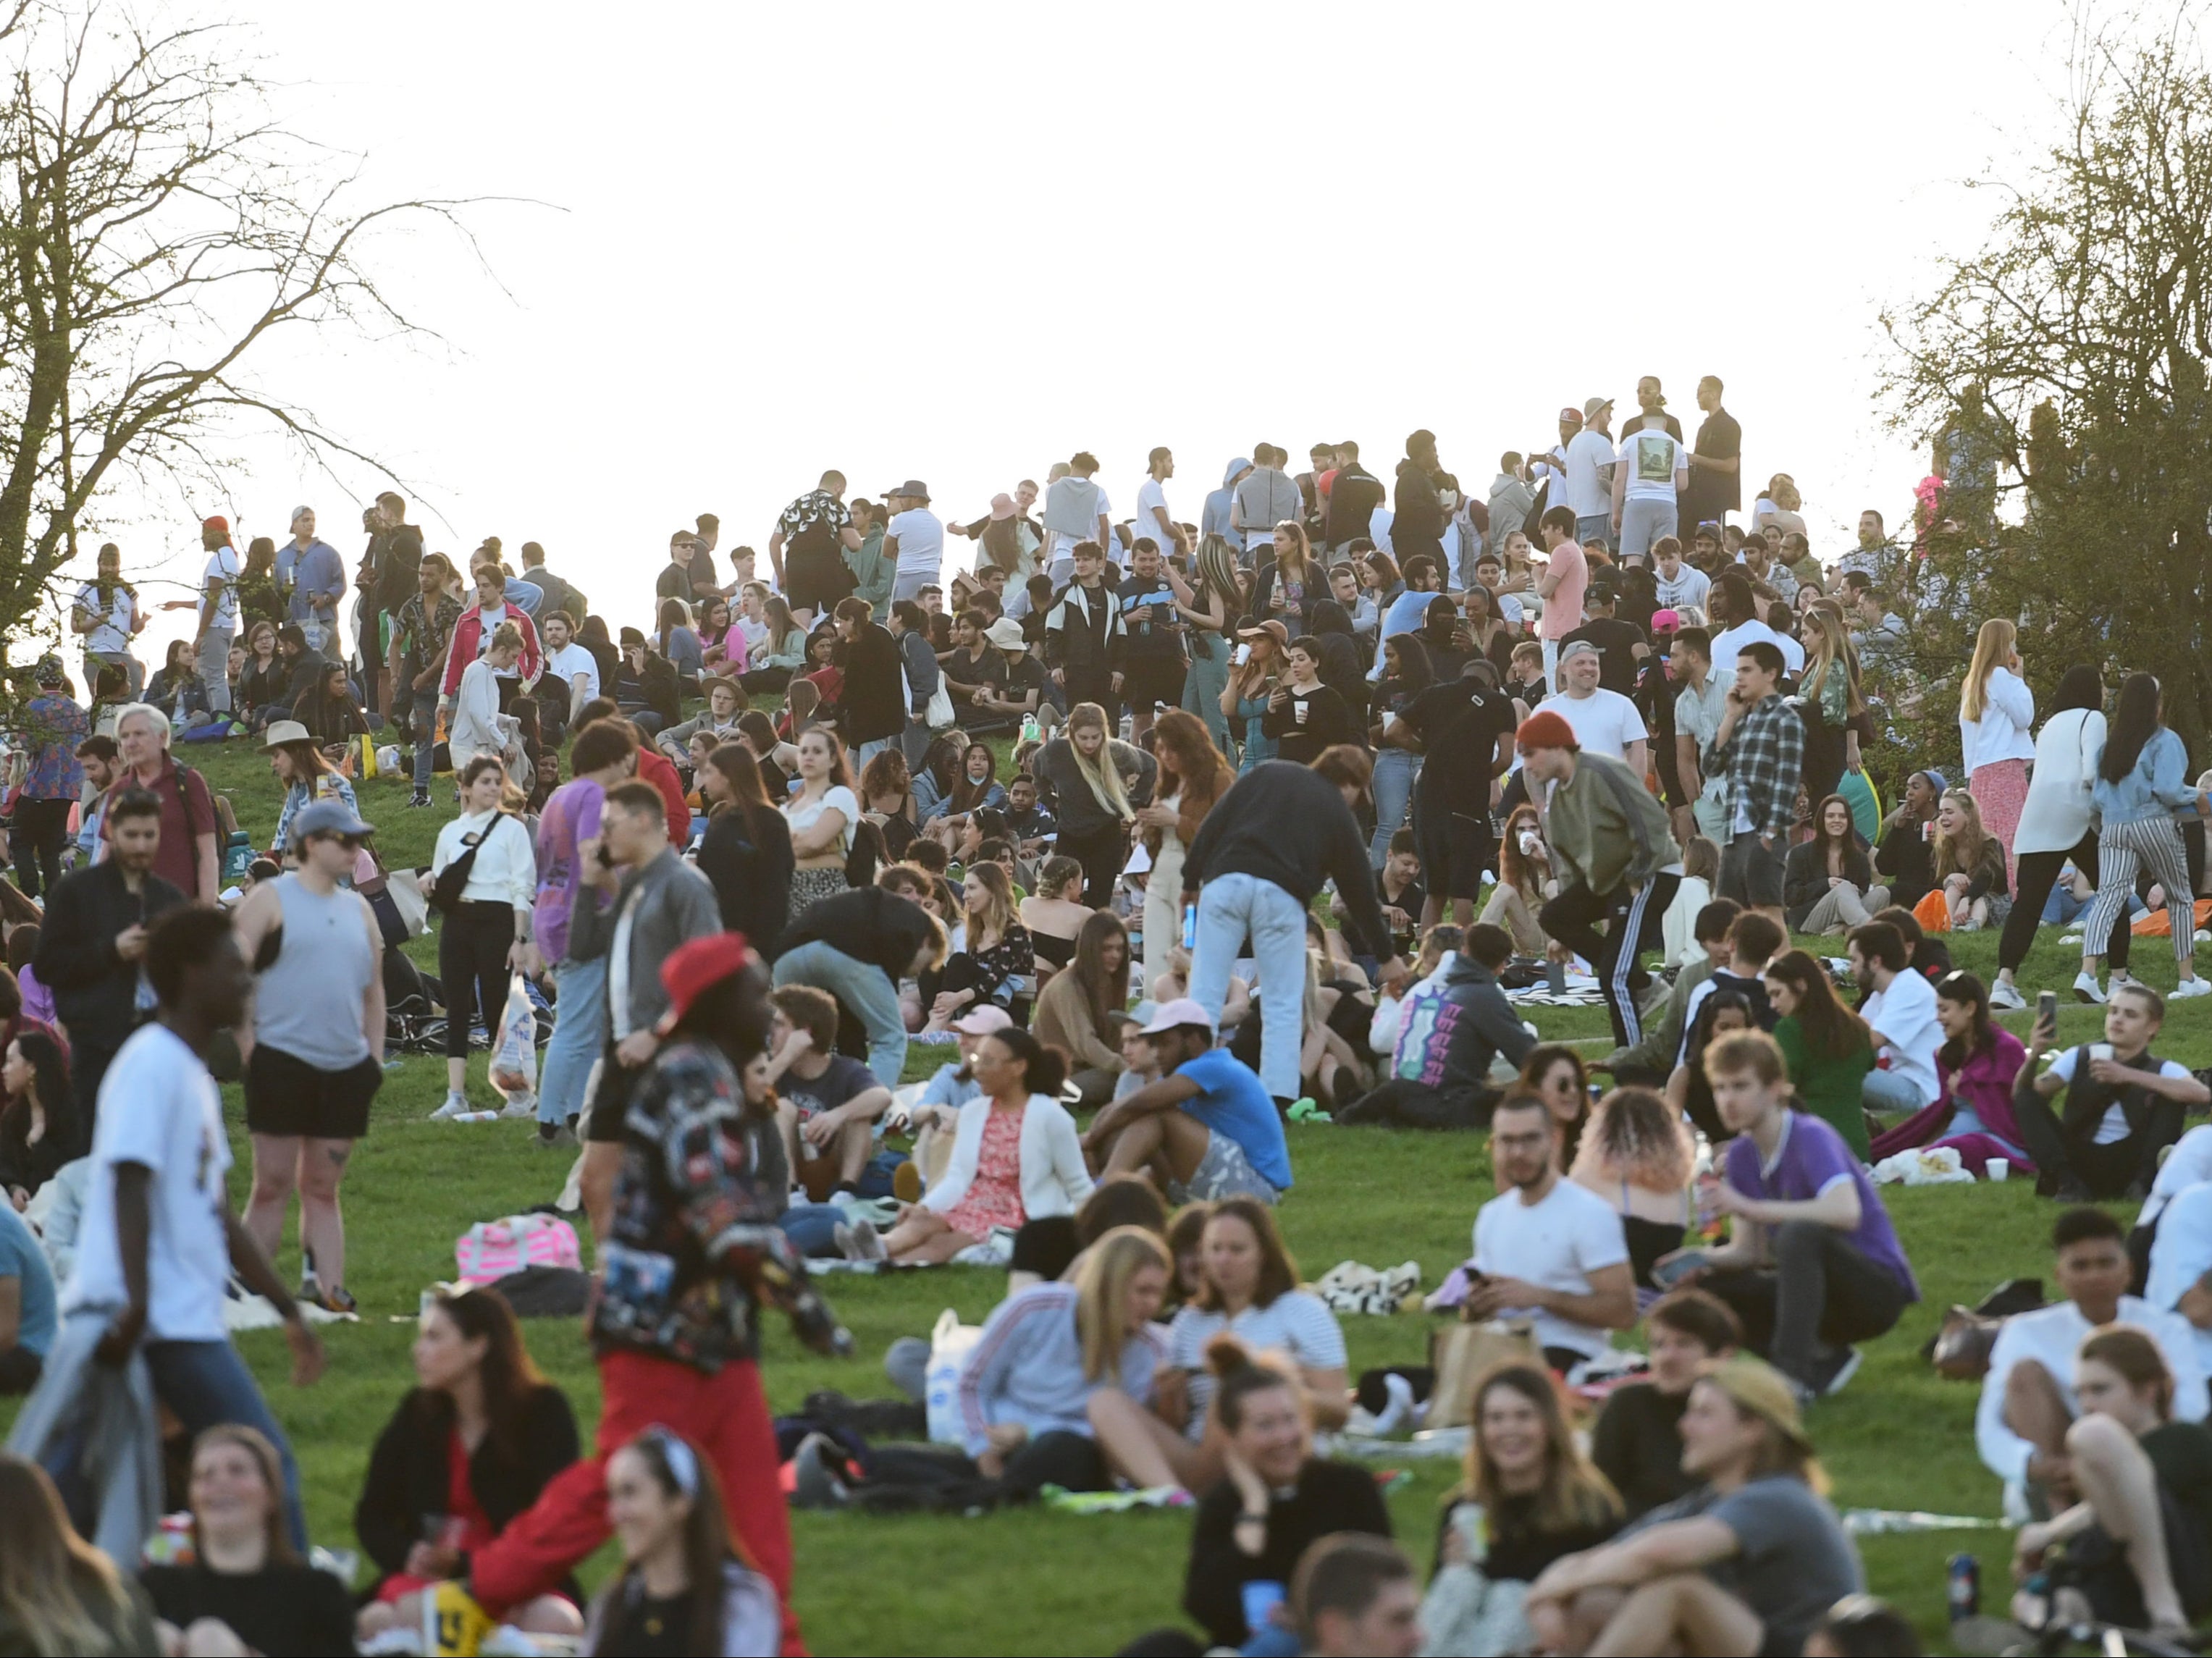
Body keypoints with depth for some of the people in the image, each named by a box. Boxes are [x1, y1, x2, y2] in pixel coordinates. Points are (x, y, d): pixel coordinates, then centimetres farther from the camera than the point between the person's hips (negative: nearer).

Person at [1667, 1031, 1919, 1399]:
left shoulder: (1811, 1137, -18)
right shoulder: (1742, 1154, 4)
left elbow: (1846, 1212, -37)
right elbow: (1746, 1251, 6)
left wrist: (1750, 1208, -33)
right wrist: (1702, 1261, -17)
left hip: (1879, 1292, -8)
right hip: (1819, 1291, 8)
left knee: (1799, 1234, -35)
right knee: (1704, 1290, -7)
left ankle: (1792, 1373, -34)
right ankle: (1822, 1362, -3)